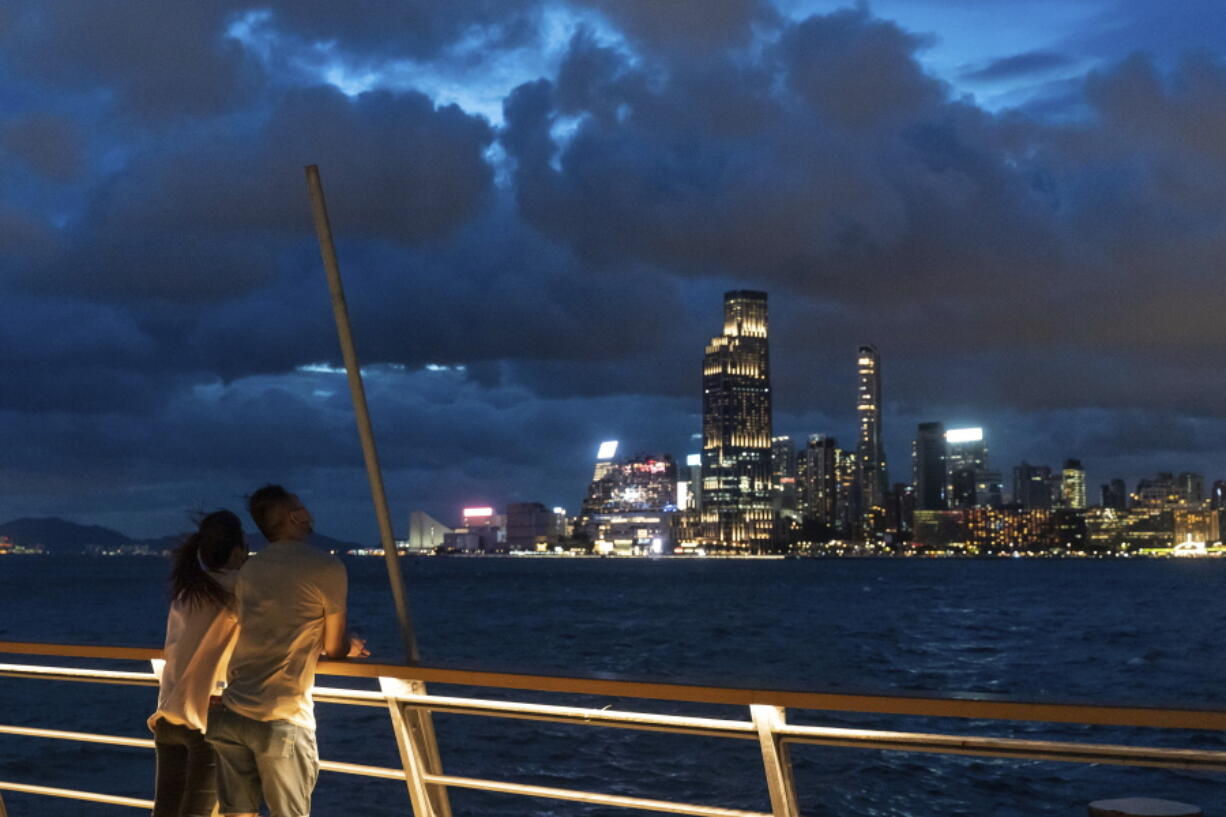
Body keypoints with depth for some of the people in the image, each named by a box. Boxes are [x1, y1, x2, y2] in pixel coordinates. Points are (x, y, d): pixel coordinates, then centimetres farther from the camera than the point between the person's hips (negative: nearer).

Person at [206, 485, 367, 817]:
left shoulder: (248, 570, 14)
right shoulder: (327, 568, -6)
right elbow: (333, 647, 3)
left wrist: (342, 647, 35)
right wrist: (350, 649, 27)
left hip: (233, 713, 6)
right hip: (282, 721, -6)